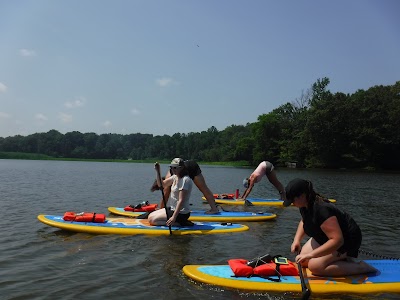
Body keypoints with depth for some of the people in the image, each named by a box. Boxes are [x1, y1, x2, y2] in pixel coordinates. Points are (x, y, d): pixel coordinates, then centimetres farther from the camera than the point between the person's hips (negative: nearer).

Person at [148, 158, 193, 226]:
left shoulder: (185, 180, -21)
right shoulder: (175, 177, 6)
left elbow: (181, 200, -26)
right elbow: (161, 184, 11)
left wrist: (174, 217, -30)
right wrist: (158, 171, -3)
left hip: (181, 213, -10)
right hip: (173, 208, 10)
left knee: (152, 220, -10)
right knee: (150, 216, 13)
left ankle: (179, 223, -9)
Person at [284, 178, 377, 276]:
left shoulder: (321, 209, -35)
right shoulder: (305, 206, -6)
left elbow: (337, 240, -39)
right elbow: (304, 221, 19)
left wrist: (310, 254, -37)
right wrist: (297, 240, 3)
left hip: (347, 241, -9)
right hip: (325, 238, 9)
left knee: (315, 266, -22)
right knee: (303, 262, 3)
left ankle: (360, 267, -12)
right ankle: (341, 258, 14)